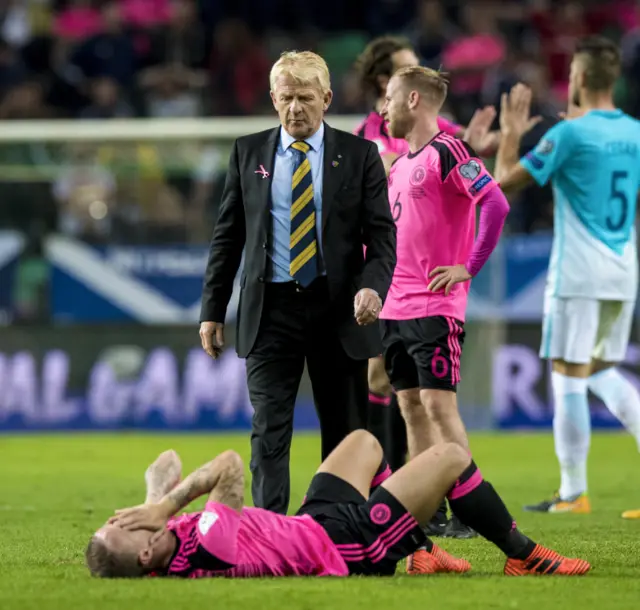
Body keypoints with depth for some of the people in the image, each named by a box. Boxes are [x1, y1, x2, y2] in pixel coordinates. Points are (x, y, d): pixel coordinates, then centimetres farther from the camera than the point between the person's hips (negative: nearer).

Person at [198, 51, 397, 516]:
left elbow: (382, 233, 0)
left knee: (346, 434, 5)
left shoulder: (359, 155, 3)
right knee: (269, 433, -7)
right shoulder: (248, 152, 7)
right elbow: (228, 235, 10)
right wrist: (213, 309, 5)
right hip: (272, 309, 0)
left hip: (339, 308, 0)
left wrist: (373, 286, -20)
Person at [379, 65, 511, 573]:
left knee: (439, 404, -11)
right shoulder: (401, 164, 17)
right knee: (410, 407, 8)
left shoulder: (447, 152, -11)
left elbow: (496, 205, -21)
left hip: (434, 306, -9)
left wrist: (468, 267, -18)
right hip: (396, 304, 9)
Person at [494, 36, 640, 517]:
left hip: (578, 275, -6)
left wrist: (512, 133, 9)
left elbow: (507, 180, -8)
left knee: (568, 380, 0)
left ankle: (574, 493, 1)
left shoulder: (569, 134, -12)